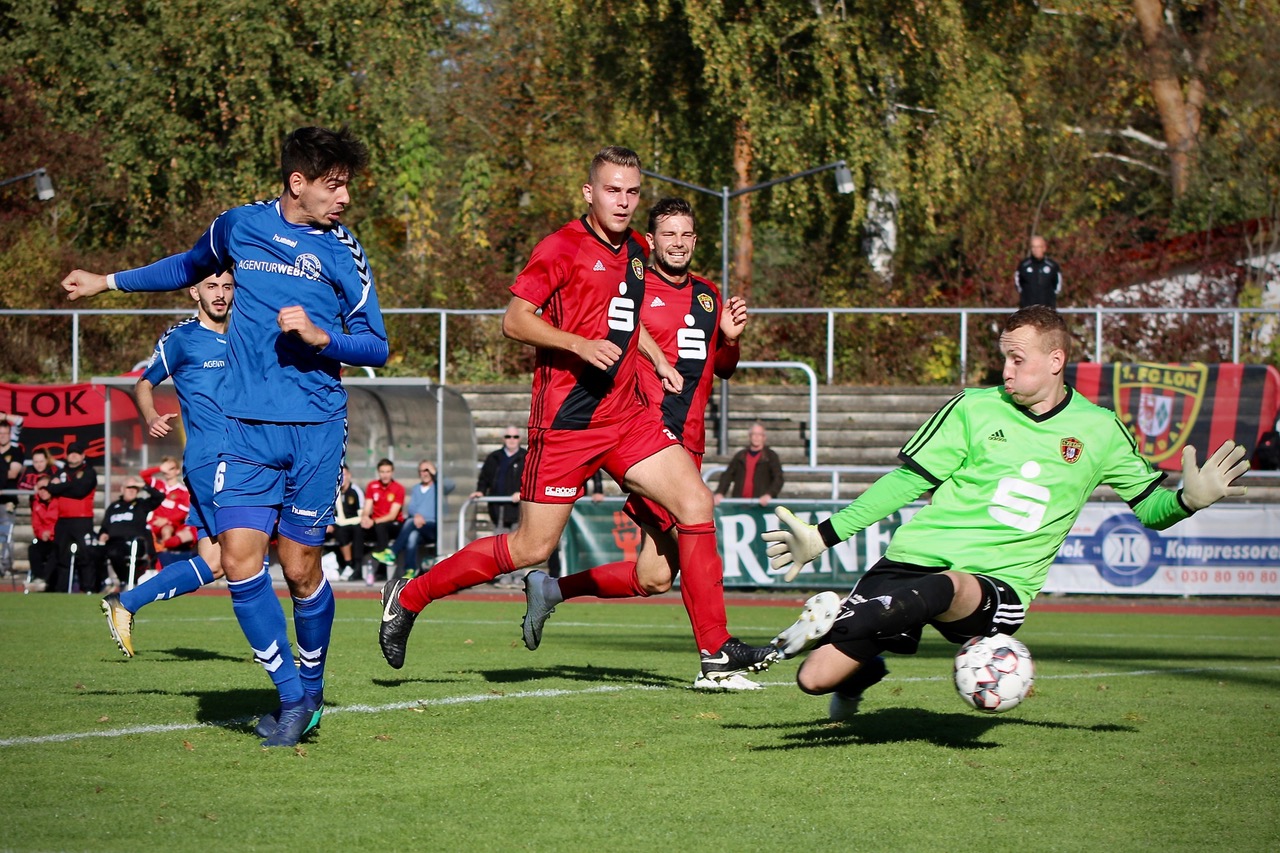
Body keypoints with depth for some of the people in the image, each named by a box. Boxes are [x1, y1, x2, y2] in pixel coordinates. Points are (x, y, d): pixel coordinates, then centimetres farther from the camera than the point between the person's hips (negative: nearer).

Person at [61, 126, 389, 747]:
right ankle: (292, 696, 0)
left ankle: (311, 690, 22)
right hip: (245, 425, 2)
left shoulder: (342, 251, 2)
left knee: (300, 568, -1)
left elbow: (376, 348, 3)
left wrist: (320, 335, -15)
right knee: (240, 561, -11)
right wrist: (110, 282, 35)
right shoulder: (240, 226, 7)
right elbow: (192, 266, 29)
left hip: (316, 428, -2)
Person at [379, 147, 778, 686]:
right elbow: (514, 320, -15)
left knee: (695, 501, -7)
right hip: (566, 419, -7)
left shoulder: (636, 251, 14)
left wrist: (658, 360, 28)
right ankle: (408, 597, 13)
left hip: (627, 414, 7)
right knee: (532, 547, -4)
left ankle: (716, 651, -4)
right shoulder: (563, 247, -9)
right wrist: (579, 344, -26)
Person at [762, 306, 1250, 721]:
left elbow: (1151, 507, 17)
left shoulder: (1100, 431, 8)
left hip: (1001, 584, -2)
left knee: (946, 590, -42)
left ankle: (835, 621, -47)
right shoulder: (974, 409, 7)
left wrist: (1191, 498, -8)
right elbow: (907, 481, 11)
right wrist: (823, 537, 7)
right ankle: (866, 668, 26)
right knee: (814, 679, -7)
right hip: (917, 557, 2)